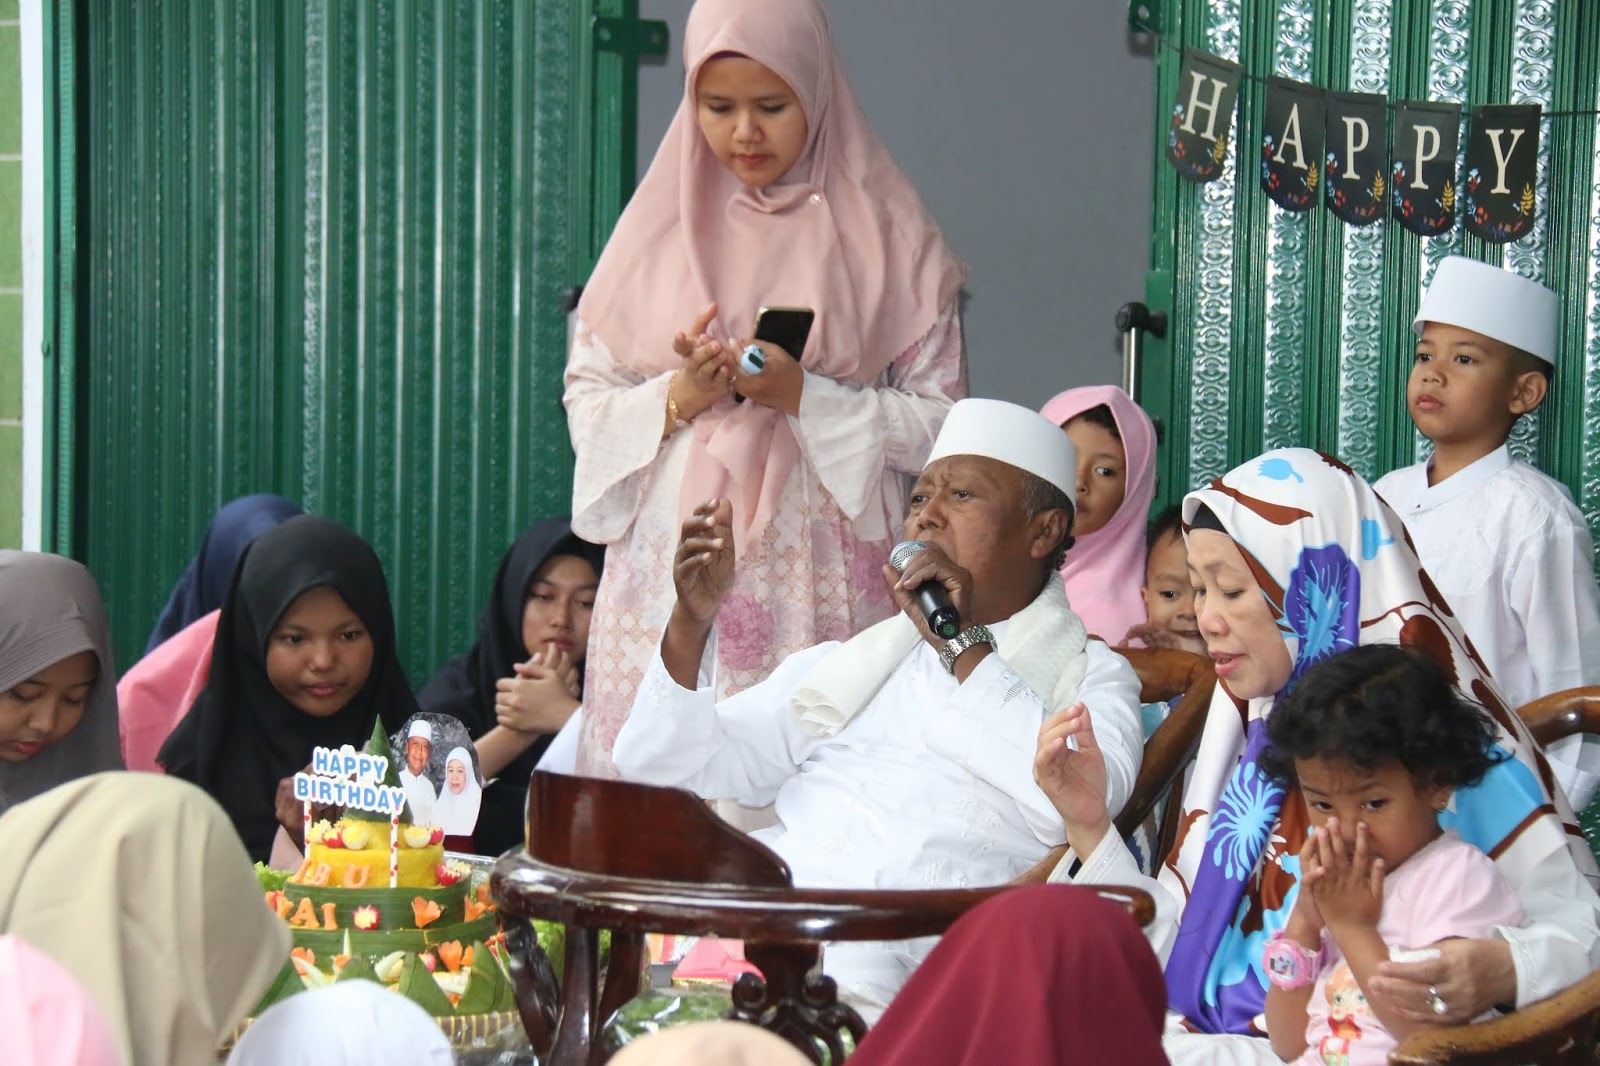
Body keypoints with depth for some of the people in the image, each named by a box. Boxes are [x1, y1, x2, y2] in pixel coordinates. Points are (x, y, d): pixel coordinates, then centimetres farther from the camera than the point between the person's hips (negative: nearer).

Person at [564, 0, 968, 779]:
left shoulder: (882, 236, 5)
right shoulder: (659, 225, 11)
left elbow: (939, 422, 1)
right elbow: (586, 401, 10)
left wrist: (801, 395, -11)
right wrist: (679, 396, -8)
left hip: (821, 588, -2)